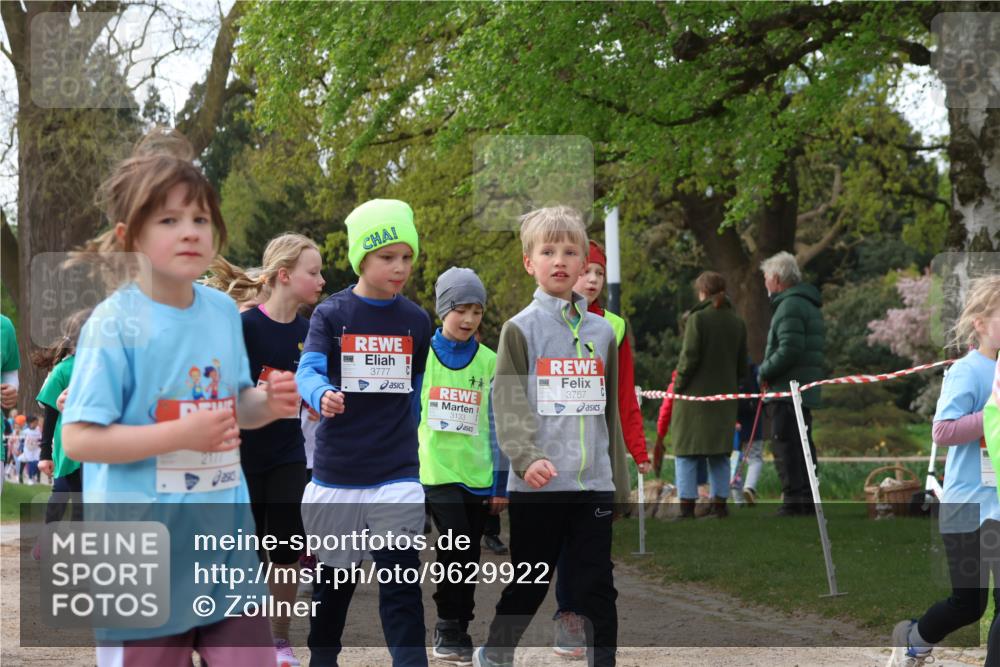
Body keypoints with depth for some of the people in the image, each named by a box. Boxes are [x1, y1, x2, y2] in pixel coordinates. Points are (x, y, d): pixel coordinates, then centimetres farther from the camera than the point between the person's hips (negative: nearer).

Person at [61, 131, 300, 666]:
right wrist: (182, 434, -23)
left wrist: (267, 404, -4)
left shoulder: (224, 312, 5)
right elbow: (78, 439, -17)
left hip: (223, 535, 5)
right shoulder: (115, 323, -14)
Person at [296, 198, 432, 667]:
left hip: (397, 475, 0)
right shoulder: (331, 315, -4)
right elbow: (308, 371, -18)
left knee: (401, 584, -7)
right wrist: (322, 396, -39)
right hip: (335, 473, 0)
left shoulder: (417, 321, 3)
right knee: (334, 572, 16)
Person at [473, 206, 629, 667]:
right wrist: (526, 457, -25)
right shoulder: (520, 329, 0)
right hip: (536, 486, -3)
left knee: (597, 589, 1)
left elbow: (610, 410, 15)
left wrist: (618, 482, 13)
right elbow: (507, 402, -9)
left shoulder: (601, 333, 11)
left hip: (594, 485, 3)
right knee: (528, 585, 9)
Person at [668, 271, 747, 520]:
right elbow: (742, 365, 11)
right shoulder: (737, 322, 8)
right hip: (724, 396, 5)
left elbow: (689, 357, -14)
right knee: (720, 453, 12)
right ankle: (719, 504, 10)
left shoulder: (698, 318, -9)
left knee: (686, 452, 0)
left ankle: (687, 506, -5)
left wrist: (678, 386, -4)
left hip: (695, 396, -5)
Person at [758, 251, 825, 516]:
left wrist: (764, 372, -9)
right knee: (802, 448, 13)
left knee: (785, 447, -9)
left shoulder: (790, 305, -12)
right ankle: (807, 501, 16)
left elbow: (789, 350, -22)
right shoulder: (809, 305, 21)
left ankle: (793, 501, -12)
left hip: (786, 390, -10)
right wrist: (768, 371, 14)